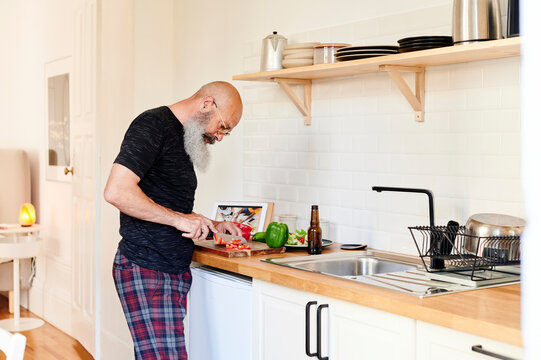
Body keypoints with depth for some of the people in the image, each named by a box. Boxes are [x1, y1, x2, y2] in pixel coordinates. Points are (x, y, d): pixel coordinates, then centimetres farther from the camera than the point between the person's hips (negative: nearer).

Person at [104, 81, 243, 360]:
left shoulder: (184, 139, 20)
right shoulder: (153, 124, -8)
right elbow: (116, 192, -20)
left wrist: (210, 226, 13)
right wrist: (180, 219, -16)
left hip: (175, 271, 9)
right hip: (145, 270, -9)